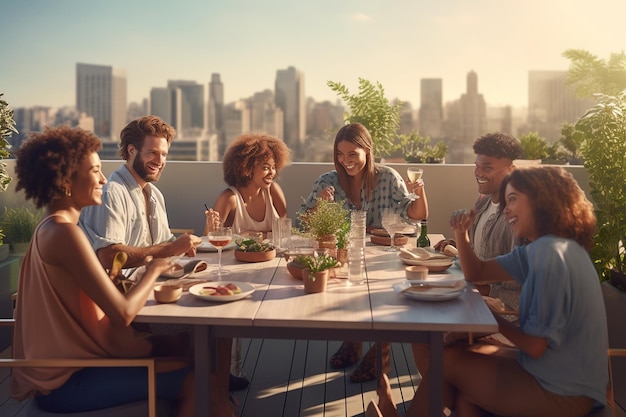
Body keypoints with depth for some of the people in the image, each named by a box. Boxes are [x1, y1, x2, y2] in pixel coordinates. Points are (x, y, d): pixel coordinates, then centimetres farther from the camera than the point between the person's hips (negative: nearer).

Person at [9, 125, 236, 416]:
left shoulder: (49, 229, 10)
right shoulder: (65, 233, -21)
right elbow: (122, 313, -22)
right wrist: (154, 269, -7)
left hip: (65, 363, 9)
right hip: (68, 381, -9)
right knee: (195, 380, -10)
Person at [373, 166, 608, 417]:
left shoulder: (550, 253, -23)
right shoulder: (540, 249, 7)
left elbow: (536, 345, -24)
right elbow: (476, 273, 12)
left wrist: (493, 318, -6)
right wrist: (461, 234, -6)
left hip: (562, 392, -9)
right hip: (558, 373, 9)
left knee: (449, 361, 0)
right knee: (465, 359, 16)